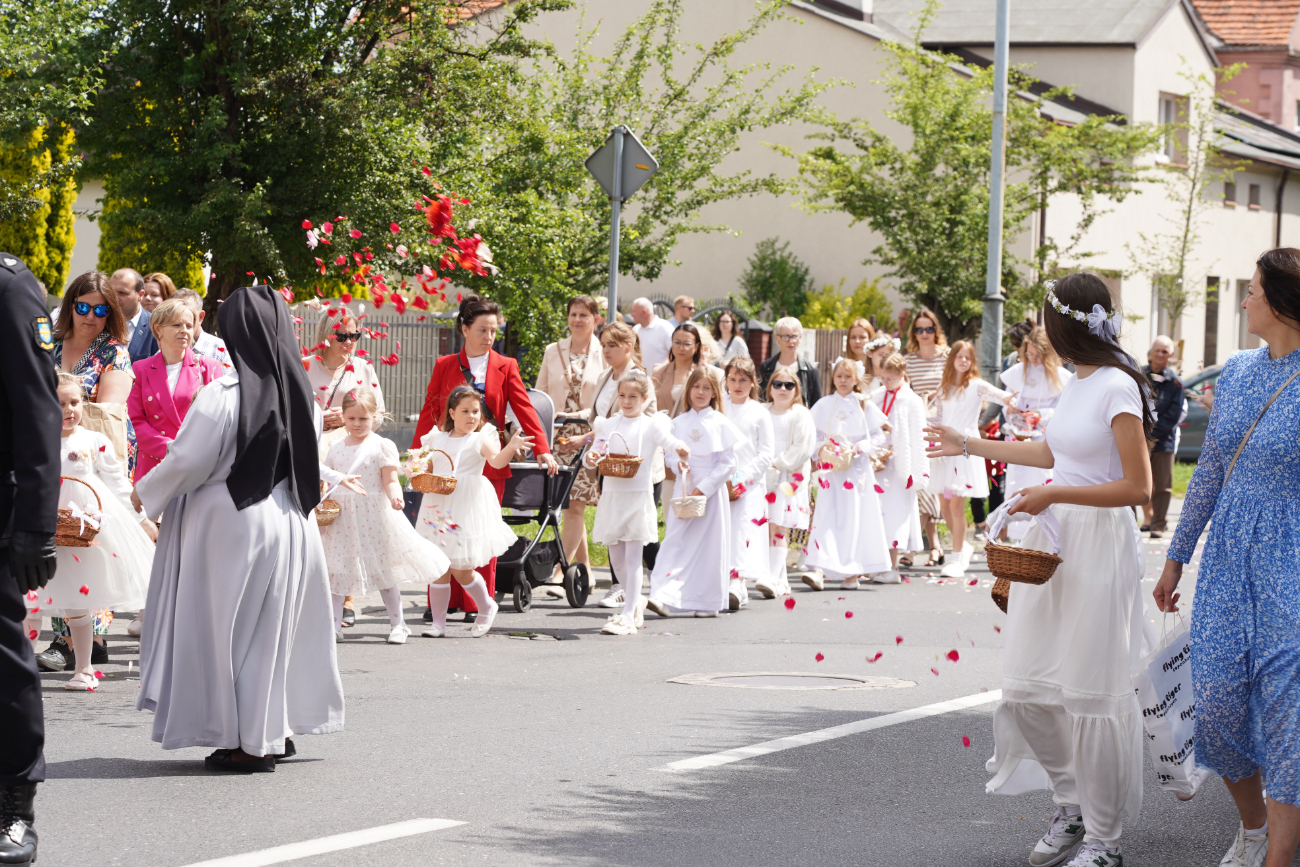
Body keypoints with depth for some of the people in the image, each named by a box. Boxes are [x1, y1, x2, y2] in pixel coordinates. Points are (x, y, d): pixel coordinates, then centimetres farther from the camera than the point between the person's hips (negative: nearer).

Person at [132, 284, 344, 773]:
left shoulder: (223, 396, -18)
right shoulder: (300, 395, 0)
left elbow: (188, 462, -13)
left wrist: (145, 493, 3)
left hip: (231, 526, -6)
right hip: (289, 523, 6)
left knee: (232, 627, 3)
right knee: (276, 624, 16)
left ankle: (247, 742, 4)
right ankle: (277, 729, 22)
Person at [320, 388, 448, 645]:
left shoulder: (382, 446, -3)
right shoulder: (336, 448, 10)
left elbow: (390, 481, -8)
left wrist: (395, 497, -28)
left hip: (374, 516, -4)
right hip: (341, 517, 4)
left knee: (383, 571, 4)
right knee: (335, 570, 1)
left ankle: (397, 624, 16)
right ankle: (334, 626, 7)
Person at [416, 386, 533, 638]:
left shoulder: (480, 439, -2)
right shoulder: (437, 439, 11)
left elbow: (497, 461, -20)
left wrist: (510, 447, -40)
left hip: (467, 510, -4)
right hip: (439, 506, 4)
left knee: (461, 570, -3)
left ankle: (487, 607, 22)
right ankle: (438, 622, 12)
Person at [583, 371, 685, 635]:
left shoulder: (651, 425, 1)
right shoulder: (609, 424, 12)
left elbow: (668, 441, -13)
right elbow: (595, 453, 13)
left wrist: (680, 449, -36)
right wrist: (591, 458, -11)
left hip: (638, 497, -5)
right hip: (612, 495, 5)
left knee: (632, 558, -7)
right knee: (616, 558, 10)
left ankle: (628, 616, -9)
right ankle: (635, 601, 30)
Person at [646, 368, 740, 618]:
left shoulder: (720, 423, -1)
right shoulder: (679, 422, 9)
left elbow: (728, 463, -4)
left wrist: (704, 488, -12)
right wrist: (677, 463, -8)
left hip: (711, 491, -2)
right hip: (684, 489, 2)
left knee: (709, 545, 1)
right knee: (676, 541, -7)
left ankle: (708, 602, 11)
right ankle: (664, 597, -16)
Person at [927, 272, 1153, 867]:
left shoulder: (1118, 388, -13)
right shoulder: (1077, 384, 11)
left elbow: (1138, 487, -17)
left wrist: (1054, 495, -18)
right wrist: (971, 446, 37)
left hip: (1099, 546, -8)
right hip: (1053, 540, 8)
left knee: (1091, 692, -3)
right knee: (1028, 686, 8)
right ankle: (1070, 806, 24)